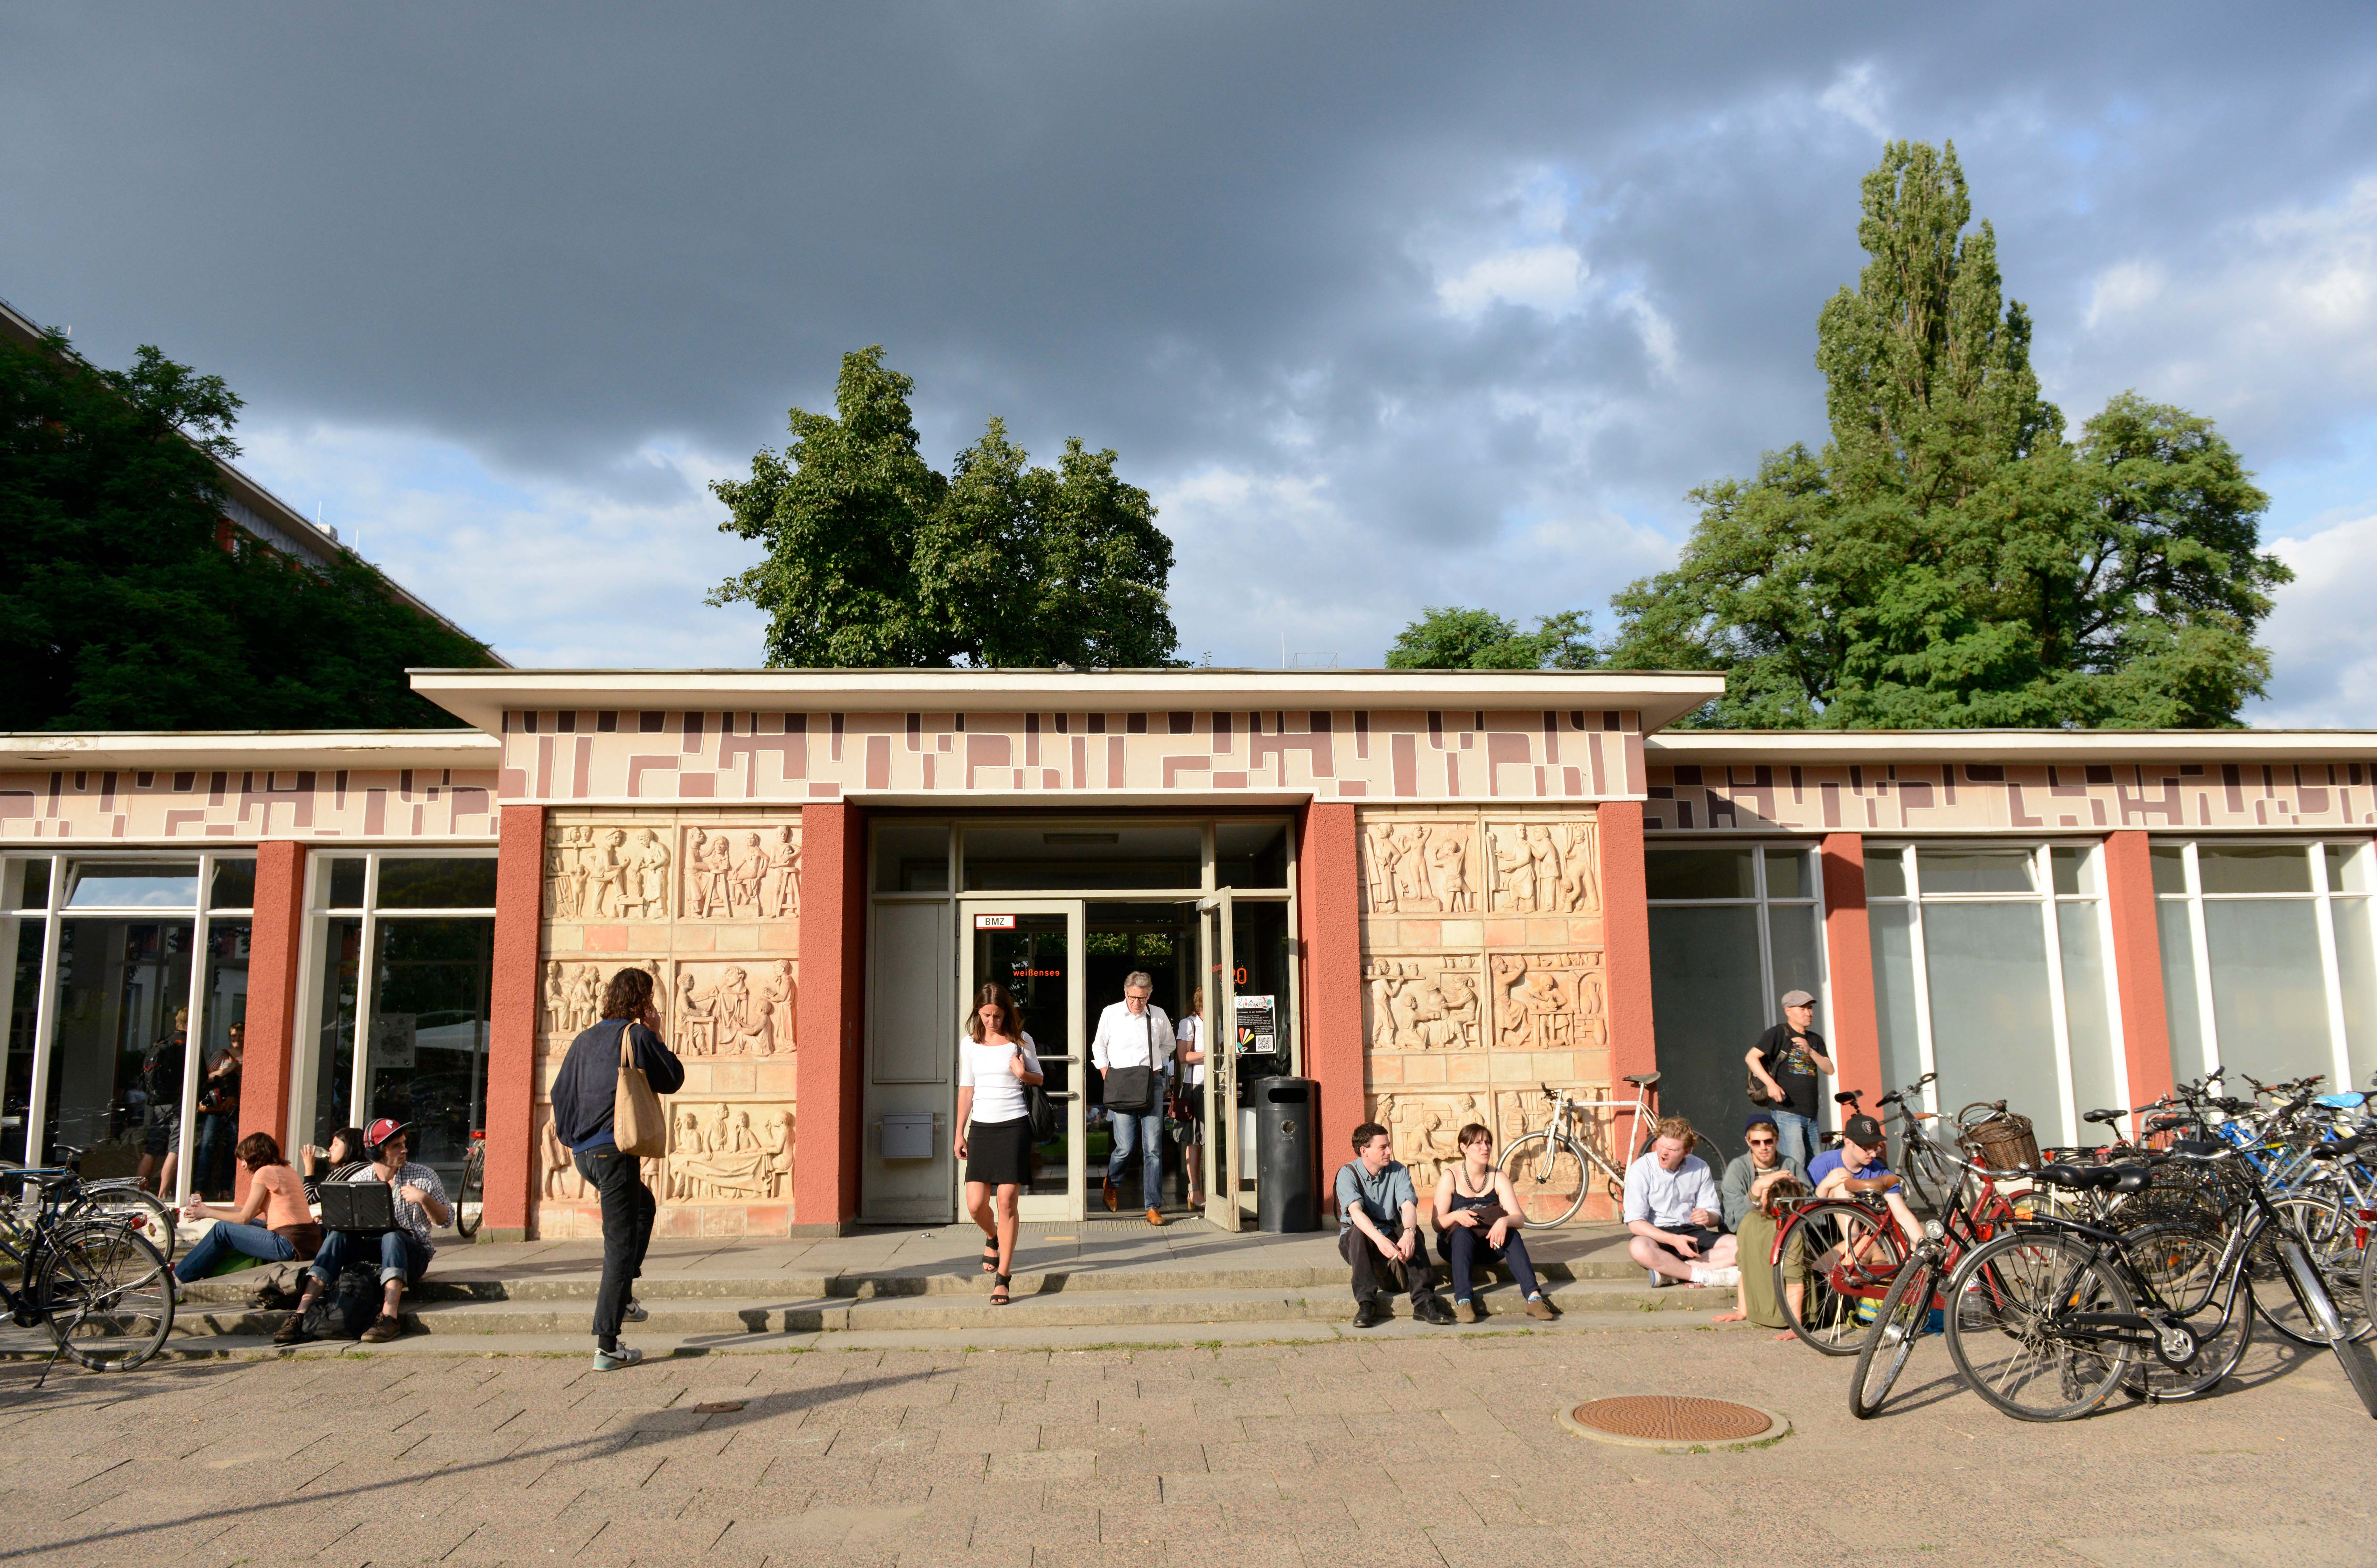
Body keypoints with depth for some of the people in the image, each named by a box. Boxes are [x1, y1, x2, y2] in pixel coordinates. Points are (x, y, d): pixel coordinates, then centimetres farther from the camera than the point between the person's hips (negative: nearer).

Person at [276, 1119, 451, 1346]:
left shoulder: (423, 1176, 0)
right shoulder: (357, 1182, 7)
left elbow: (446, 1220, -3)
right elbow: (338, 1220, 8)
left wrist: (424, 1199, -21)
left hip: (411, 1254, -2)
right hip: (368, 1250, 3)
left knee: (392, 1236, -34)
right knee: (338, 1237, -25)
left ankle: (389, 1317, -49)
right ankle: (301, 1316, -33)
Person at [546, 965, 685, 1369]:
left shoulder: (585, 1040, 13)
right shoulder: (639, 1036, -6)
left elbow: (560, 1094, 16)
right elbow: (673, 1080, 2)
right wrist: (655, 1038, 8)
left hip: (584, 1152, 7)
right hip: (615, 1150, -7)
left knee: (644, 1206, 29)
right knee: (621, 1244, -3)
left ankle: (618, 1294, 20)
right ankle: (607, 1347, -6)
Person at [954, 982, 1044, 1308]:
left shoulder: (1020, 1040, 2)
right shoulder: (969, 1044, 8)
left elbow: (1039, 1078, 12)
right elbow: (966, 1090, 13)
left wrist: (1023, 1074, -11)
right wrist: (960, 1133, 10)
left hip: (1014, 1125, -2)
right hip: (981, 1127, 3)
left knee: (1007, 1203, -7)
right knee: (975, 1204, -2)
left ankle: (1002, 1277, 2)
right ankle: (992, 1237, 33)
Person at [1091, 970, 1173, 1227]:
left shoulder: (1159, 1015, 6)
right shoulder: (1111, 1014, 2)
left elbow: (1168, 1045, 23)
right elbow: (1099, 1047, 12)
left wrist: (1156, 1068, 10)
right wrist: (1107, 1078, 3)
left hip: (1152, 1084, 2)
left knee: (1153, 1148, -2)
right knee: (1126, 1147, -5)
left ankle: (1153, 1207, 4)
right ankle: (1112, 1184, 28)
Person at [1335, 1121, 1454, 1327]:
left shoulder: (1398, 1171, -2)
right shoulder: (1347, 1174, -11)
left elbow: (1408, 1206, -19)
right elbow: (1356, 1212, -29)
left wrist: (1409, 1233, -43)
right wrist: (1379, 1239, -48)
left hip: (1392, 1236, 2)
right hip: (1354, 1241, -2)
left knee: (1412, 1227, -29)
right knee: (1358, 1231, -36)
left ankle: (1423, 1300, -37)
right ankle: (1367, 1303, -42)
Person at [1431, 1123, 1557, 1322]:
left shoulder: (1498, 1178, 0)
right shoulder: (1450, 1177, -8)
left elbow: (1518, 1218, -12)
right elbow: (1437, 1223, -14)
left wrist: (1504, 1222, -35)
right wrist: (1456, 1216, -35)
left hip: (1490, 1244, 2)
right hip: (1455, 1243, -2)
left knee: (1512, 1234, -29)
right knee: (1462, 1233, -36)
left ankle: (1534, 1298, -42)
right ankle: (1463, 1301, -49)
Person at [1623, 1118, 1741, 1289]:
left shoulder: (1700, 1168, 3)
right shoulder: (1641, 1169, -9)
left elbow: (1715, 1214, 8)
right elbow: (1635, 1223, -15)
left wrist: (1708, 1217, -18)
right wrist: (1673, 1240, -27)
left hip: (1692, 1233, 4)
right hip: (1657, 1235, -4)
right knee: (1639, 1248, -39)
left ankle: (1670, 1274, -28)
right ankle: (1707, 1276, -25)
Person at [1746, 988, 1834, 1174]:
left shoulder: (1815, 1040, 19)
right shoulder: (1779, 1034, -2)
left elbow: (1829, 1069, 8)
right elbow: (1751, 1057, -11)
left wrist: (1810, 1051, -9)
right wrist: (1770, 1083, -22)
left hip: (1811, 1115, 7)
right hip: (1787, 1112, -7)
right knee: (1796, 1168, -15)